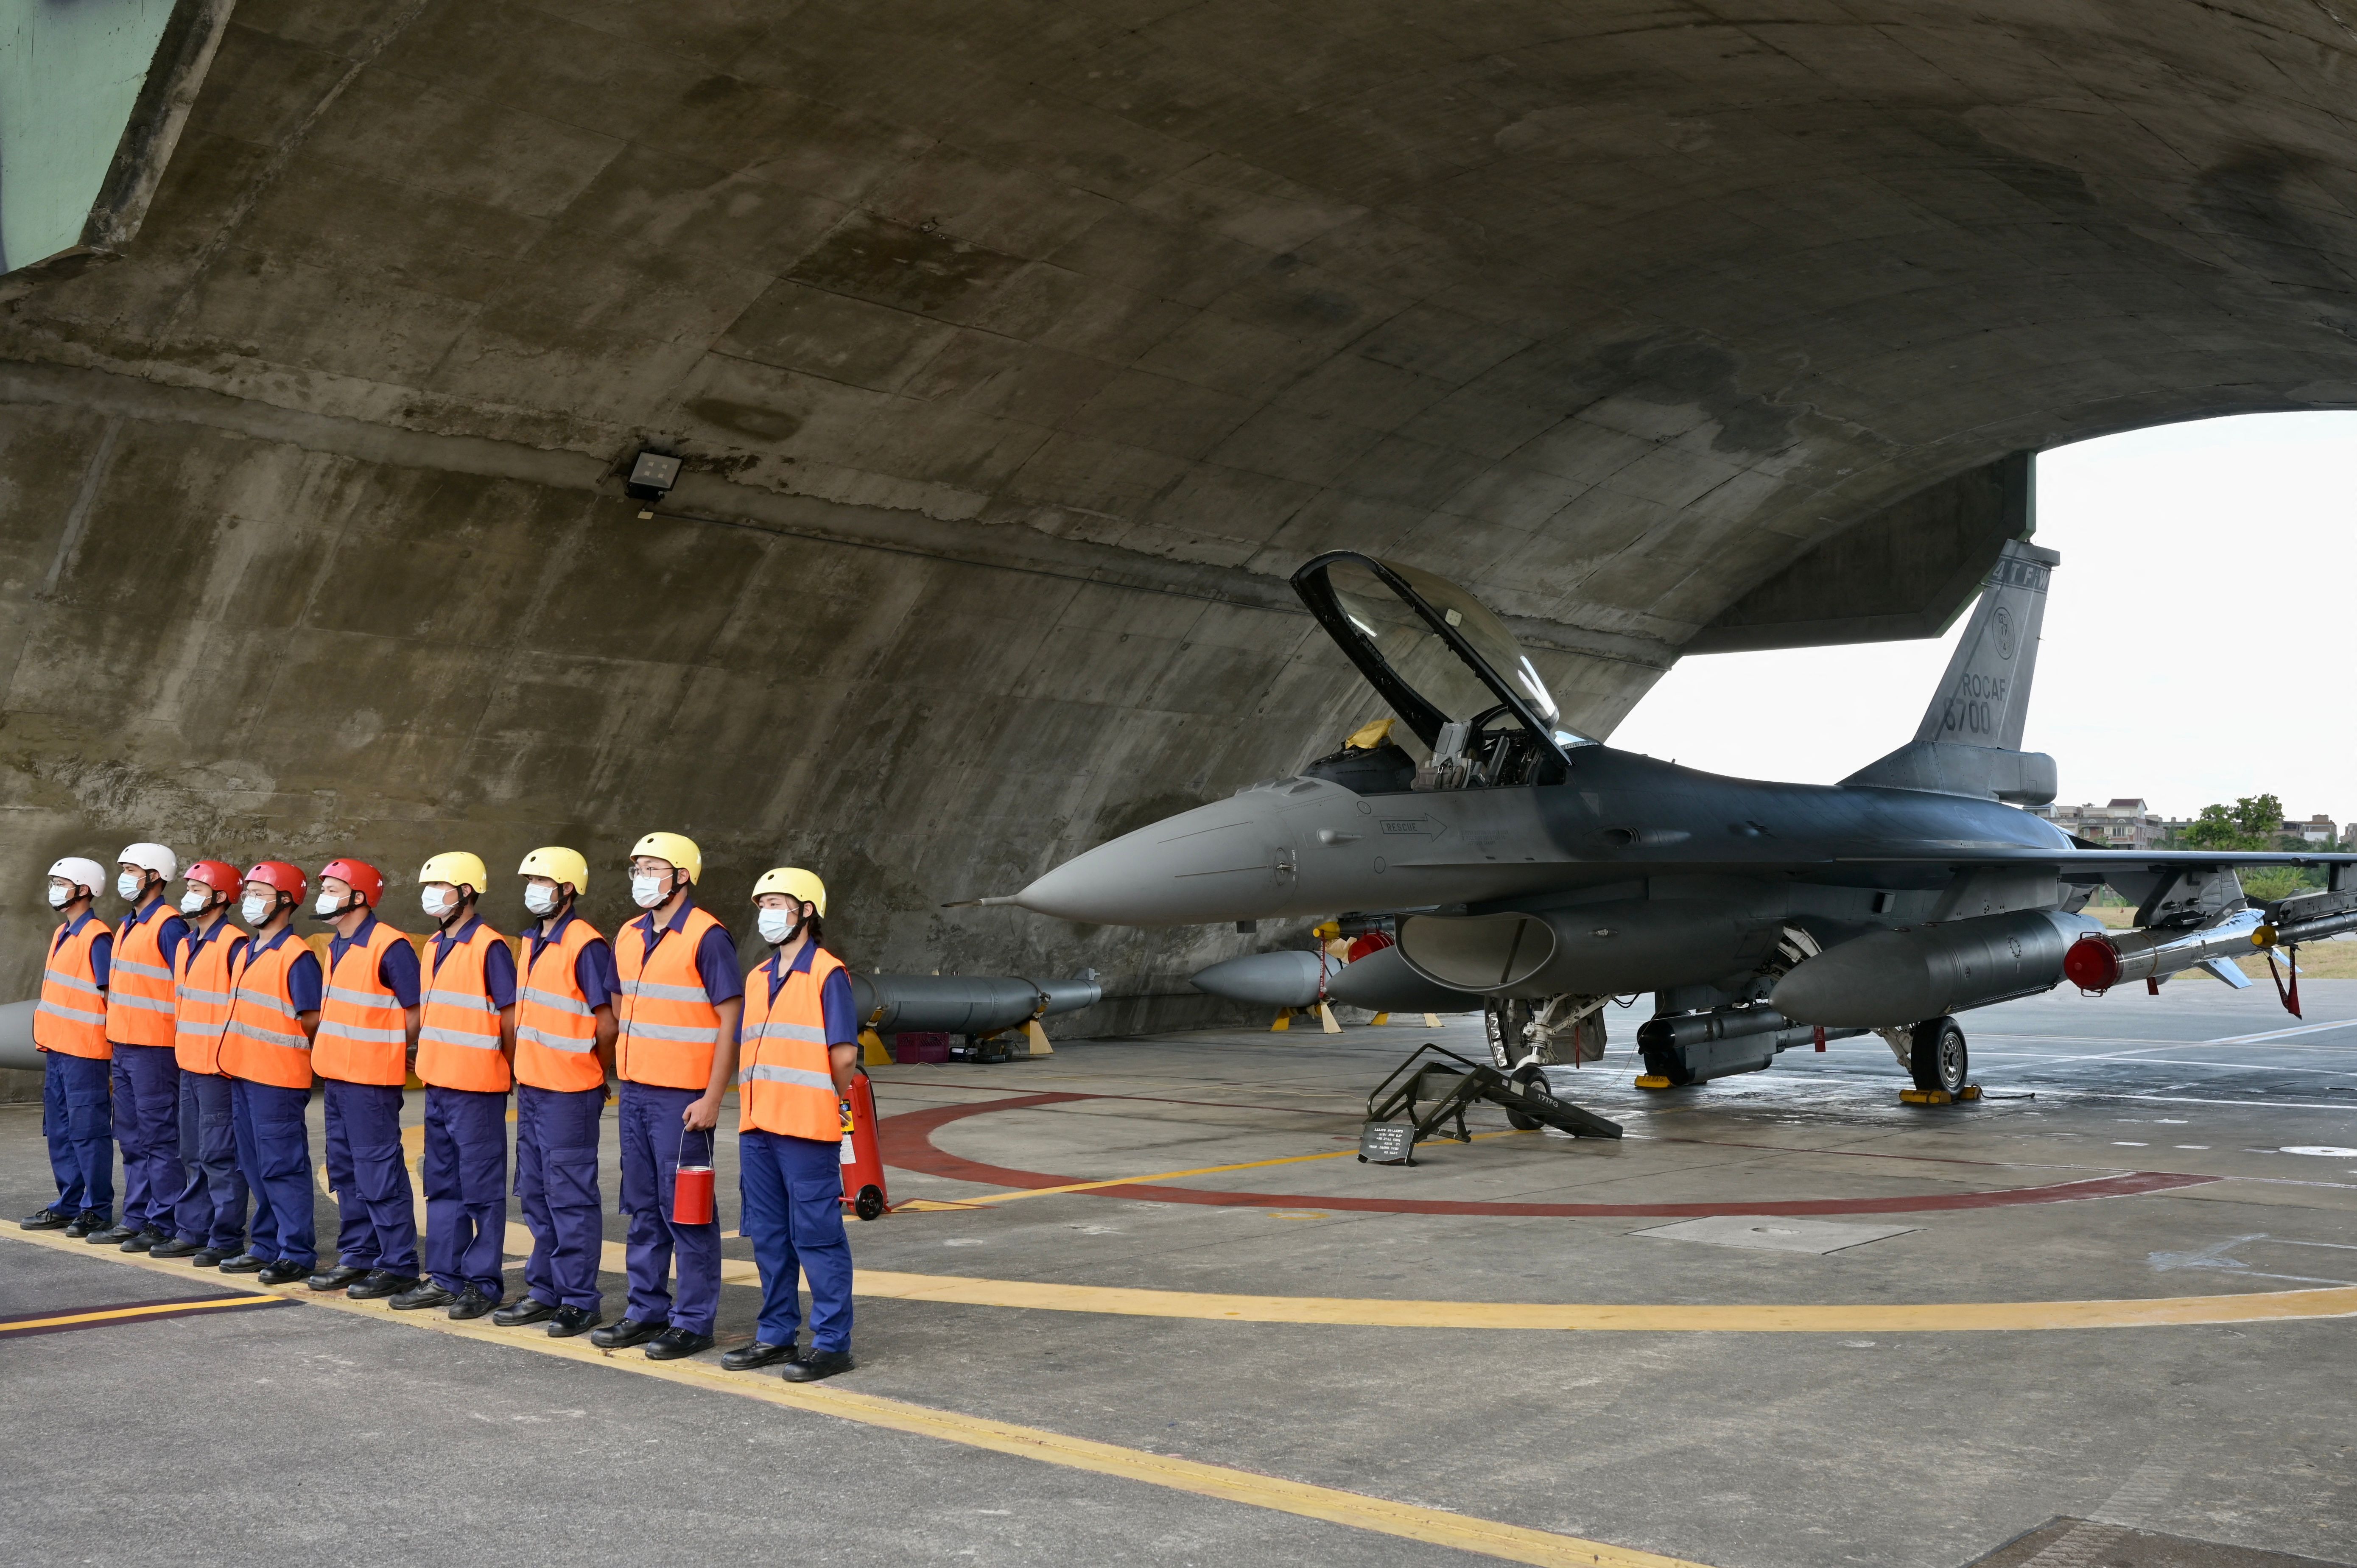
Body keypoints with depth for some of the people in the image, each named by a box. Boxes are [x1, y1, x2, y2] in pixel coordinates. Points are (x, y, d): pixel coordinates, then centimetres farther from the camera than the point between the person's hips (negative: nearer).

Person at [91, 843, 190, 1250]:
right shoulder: (127, 926, 17)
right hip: (123, 1046, 10)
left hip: (154, 1050, -9)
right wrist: (114, 1042, 19)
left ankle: (164, 1225, 0)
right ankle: (136, 1219, 21)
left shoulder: (168, 926, -12)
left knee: (160, 1139, -4)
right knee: (132, 1139, 14)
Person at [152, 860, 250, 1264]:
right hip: (189, 1064, 9)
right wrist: (181, 1050, 18)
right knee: (193, 1155, 15)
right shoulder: (186, 946, 15)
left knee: (220, 1155, -5)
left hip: (219, 1067, -9)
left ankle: (227, 1240, 0)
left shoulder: (234, 945, -13)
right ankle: (192, 1232, 23)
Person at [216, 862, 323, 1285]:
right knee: (256, 1167, 14)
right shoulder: (247, 953, 15)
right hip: (243, 1074, 9)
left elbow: (312, 1020, -16)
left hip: (279, 1079, -9)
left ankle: (297, 1253, 0)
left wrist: (284, 1045, -2)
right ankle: (267, 1246, 23)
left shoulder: (296, 956, -13)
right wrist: (239, 1052, 12)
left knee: (283, 1167, -6)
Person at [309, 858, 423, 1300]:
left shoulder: (389, 946, -15)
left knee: (379, 1173, -6)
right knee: (346, 1172, 15)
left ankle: (398, 1266, 0)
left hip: (371, 1080, -9)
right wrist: (334, 1052, 12)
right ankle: (357, 1257, 24)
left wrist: (388, 1051, -3)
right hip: (336, 1076, 9)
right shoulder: (336, 946, 13)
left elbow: (416, 1015, -14)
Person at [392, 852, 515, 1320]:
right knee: (443, 1186, 14)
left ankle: (484, 1282, 5)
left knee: (482, 1188, -1)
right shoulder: (435, 946, 13)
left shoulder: (489, 947, -12)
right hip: (438, 1084, 9)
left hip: (477, 1088, -9)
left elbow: (511, 1018, -11)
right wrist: (430, 1063, 16)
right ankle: (445, 1277, 22)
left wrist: (511, 1071, -3)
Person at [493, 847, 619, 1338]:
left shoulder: (585, 944, -15)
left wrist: (594, 1070, -3)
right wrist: (524, 1071, 16)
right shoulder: (533, 942, 13)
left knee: (570, 1197, -3)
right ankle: (545, 1290, 24)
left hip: (569, 1094, -9)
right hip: (532, 1087, 9)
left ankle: (580, 1301, 4)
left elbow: (607, 1024, -17)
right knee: (536, 1194, 14)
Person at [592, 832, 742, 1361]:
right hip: (635, 1093, 8)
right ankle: (646, 1311, 24)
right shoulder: (628, 937, 12)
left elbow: (732, 1020, -12)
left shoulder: (706, 937, -11)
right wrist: (622, 1077, 14)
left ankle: (694, 1322, 6)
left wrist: (712, 1098, -16)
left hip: (682, 1098, -7)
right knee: (643, 1209, 14)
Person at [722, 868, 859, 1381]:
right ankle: (776, 1335, 23)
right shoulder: (757, 978, 16)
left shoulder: (827, 974, -8)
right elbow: (747, 1052, 18)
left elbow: (845, 1054, -12)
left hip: (808, 1128, -8)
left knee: (817, 1236, -4)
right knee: (768, 1237, 13)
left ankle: (832, 1343, 2)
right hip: (758, 1127, 8)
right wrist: (748, 1115, 11)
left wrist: (833, 1101, 0)